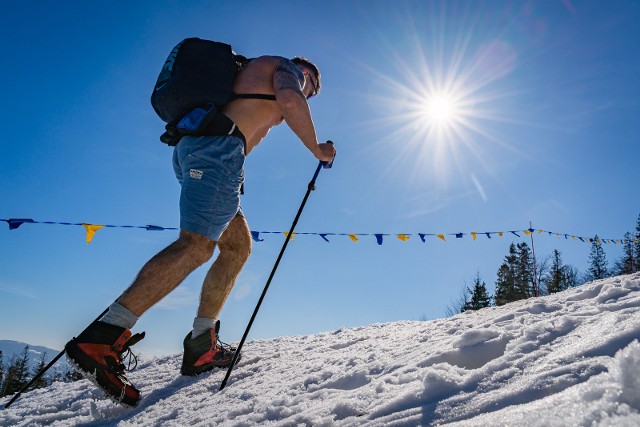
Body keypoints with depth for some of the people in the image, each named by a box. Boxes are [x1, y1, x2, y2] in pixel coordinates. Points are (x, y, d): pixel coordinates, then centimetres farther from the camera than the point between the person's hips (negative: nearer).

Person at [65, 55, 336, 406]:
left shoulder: (252, 70, 38)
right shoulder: (287, 68, 11)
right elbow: (290, 101, -12)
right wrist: (316, 149, -3)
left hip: (190, 151, 10)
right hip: (217, 147, -10)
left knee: (239, 245, 8)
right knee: (197, 245, -21)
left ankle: (201, 346, 2)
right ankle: (101, 338, -29)